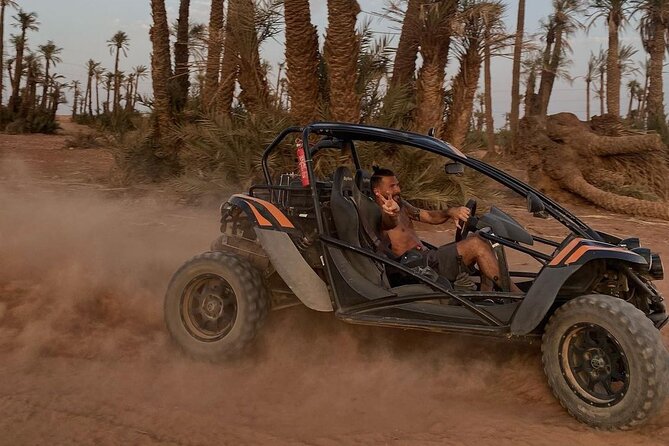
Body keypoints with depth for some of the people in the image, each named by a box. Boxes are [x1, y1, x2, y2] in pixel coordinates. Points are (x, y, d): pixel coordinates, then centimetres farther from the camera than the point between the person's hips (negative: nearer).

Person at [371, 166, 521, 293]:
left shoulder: (400, 204, 19)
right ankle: (517, 296, -16)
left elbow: (430, 216, 15)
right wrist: (392, 214, -63)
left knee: (482, 241, 2)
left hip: (427, 256, 10)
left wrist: (450, 212, -8)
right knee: (475, 245, -19)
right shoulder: (378, 214, -11)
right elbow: (389, 223, -37)